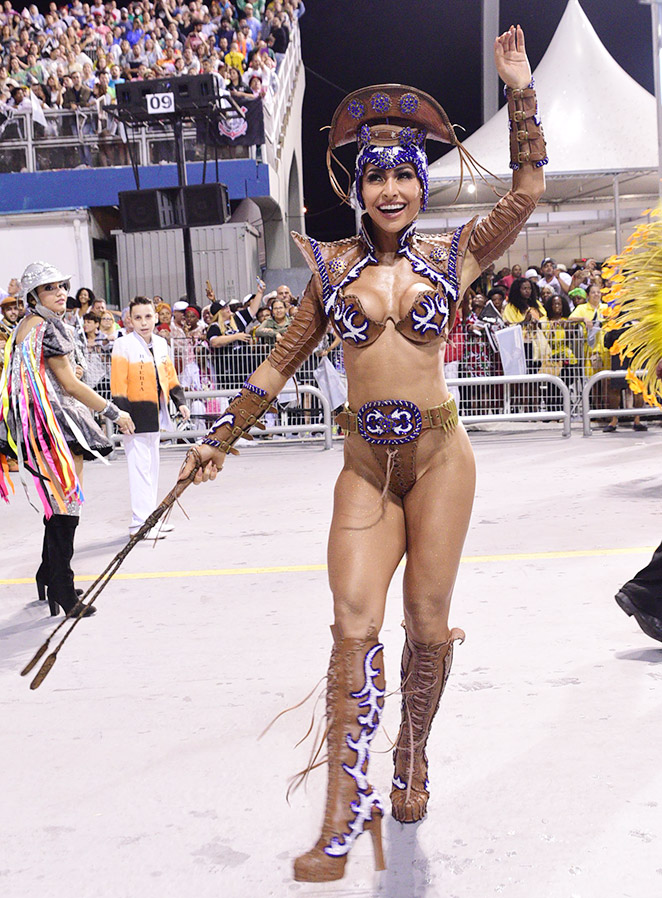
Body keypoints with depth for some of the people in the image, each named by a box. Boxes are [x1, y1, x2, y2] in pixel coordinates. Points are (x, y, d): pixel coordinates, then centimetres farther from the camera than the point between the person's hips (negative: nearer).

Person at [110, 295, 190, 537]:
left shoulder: (161, 344, 10)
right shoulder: (123, 345, -11)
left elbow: (169, 376, 18)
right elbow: (118, 384, -14)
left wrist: (180, 402, 7)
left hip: (155, 413, 8)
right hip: (136, 413, -8)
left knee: (152, 465, 15)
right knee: (140, 466, -7)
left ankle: (151, 517, 25)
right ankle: (140, 522, -2)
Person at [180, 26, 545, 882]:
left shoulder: (454, 255, 4)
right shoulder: (333, 263, 5)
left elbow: (527, 191, -4)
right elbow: (284, 360, 10)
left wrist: (520, 91, -7)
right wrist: (222, 437, 10)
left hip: (437, 453, 0)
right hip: (365, 464, 1)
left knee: (428, 624, 6)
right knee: (354, 625, -9)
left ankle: (412, 759, 33)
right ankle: (343, 818, -2)